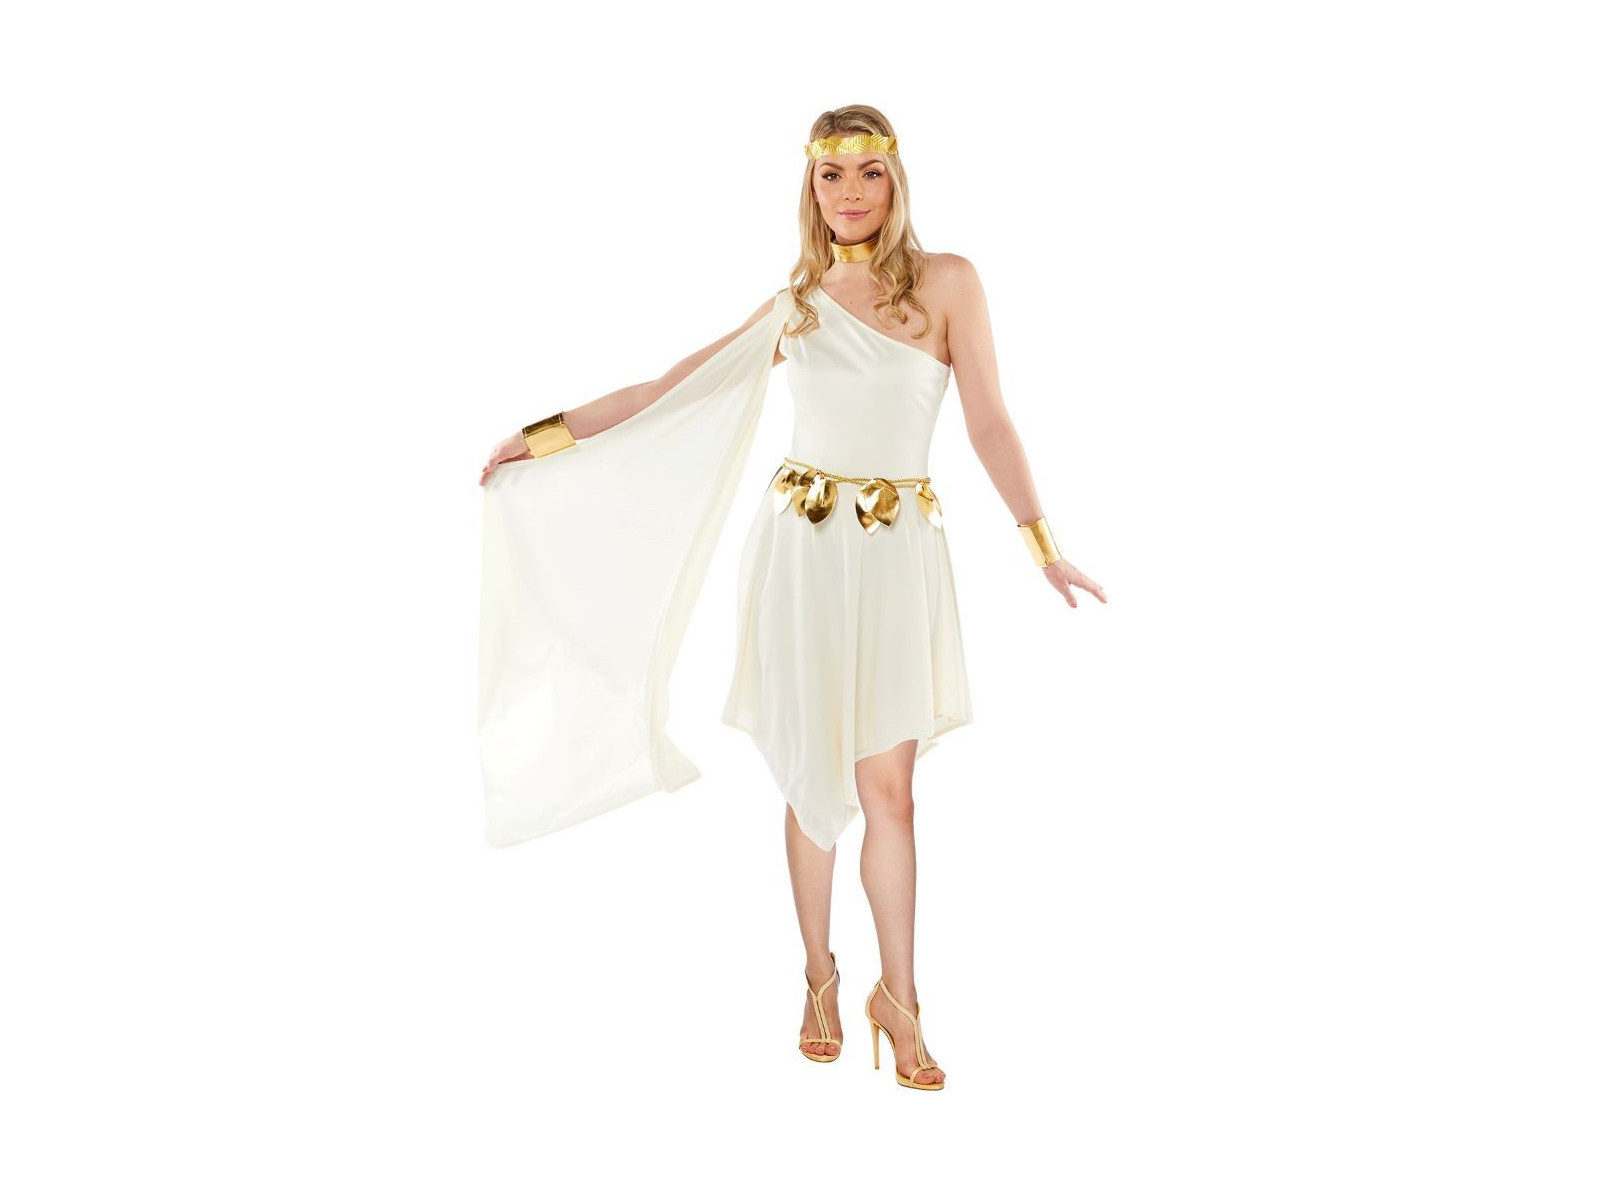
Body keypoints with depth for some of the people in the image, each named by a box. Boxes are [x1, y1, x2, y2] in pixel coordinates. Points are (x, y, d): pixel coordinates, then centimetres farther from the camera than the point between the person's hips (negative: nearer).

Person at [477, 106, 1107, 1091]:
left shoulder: (947, 282, 2)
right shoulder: (792, 308, 8)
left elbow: (990, 422, 0)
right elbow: (665, 393, 10)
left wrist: (1042, 542, -5)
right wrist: (547, 435, 8)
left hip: (900, 554, -1)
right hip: (805, 549, 2)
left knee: (887, 785, -2)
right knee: (814, 777, 6)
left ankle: (899, 996, 10)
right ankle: (820, 979, 20)